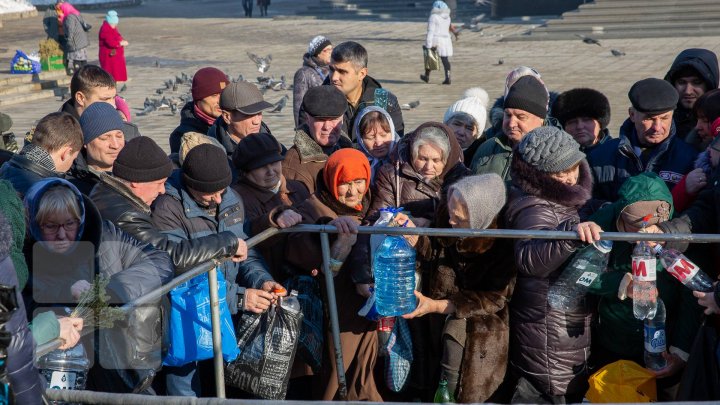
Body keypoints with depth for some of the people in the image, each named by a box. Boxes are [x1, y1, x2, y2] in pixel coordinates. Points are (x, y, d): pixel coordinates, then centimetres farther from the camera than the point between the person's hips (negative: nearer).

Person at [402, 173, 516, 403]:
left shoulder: (505, 244, -24)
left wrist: (436, 306, -25)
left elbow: (495, 298, -20)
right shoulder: (448, 225, -13)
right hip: (456, 317, 3)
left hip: (488, 327, -3)